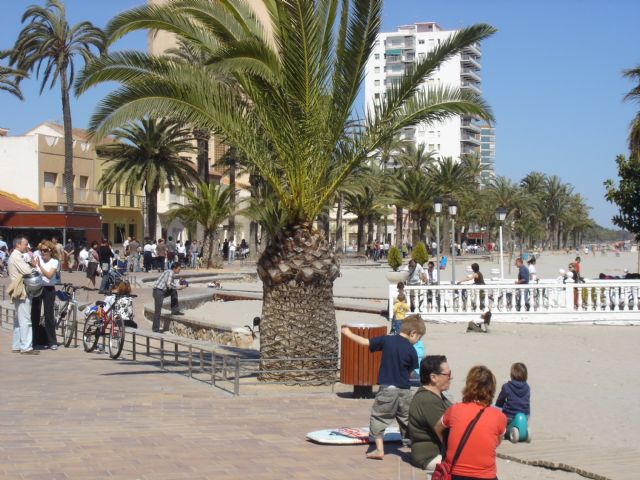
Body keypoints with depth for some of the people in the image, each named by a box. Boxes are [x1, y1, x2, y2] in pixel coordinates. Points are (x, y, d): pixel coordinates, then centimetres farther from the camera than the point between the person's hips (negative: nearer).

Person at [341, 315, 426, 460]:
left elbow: (365, 342, 0)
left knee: (378, 417, 8)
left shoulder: (386, 340, -5)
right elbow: (411, 372, 2)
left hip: (387, 388, -1)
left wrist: (349, 333, 14)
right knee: (407, 419, 15)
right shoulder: (411, 351, -5)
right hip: (404, 391, 1)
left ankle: (379, 450, 0)